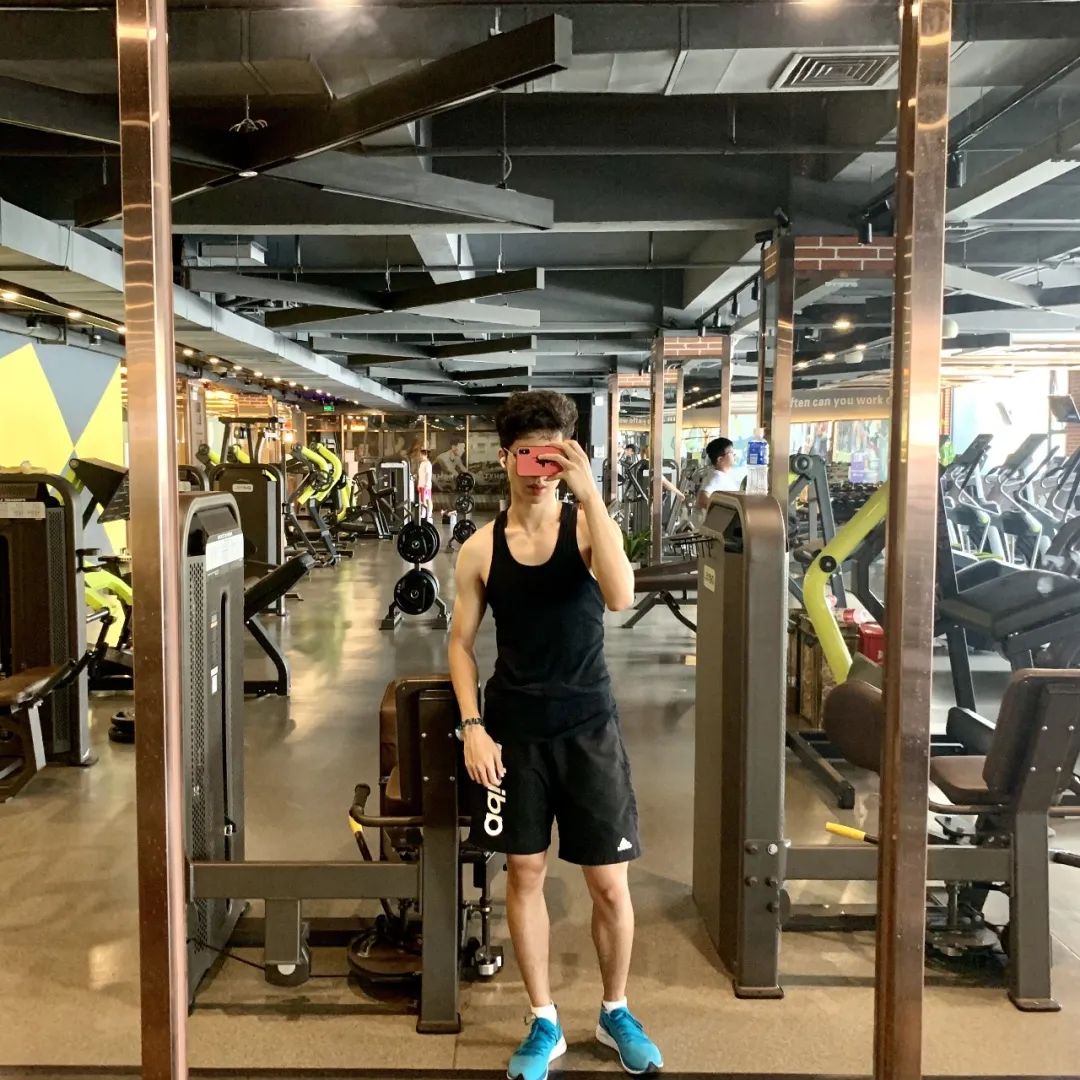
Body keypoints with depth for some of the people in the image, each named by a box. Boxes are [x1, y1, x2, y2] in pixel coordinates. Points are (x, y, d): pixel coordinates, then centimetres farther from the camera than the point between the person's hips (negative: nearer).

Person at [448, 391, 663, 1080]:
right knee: (525, 873, 11)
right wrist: (472, 726, -6)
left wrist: (589, 491, -29)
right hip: (515, 730, 1)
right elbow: (462, 643, 5)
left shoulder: (587, 525, -6)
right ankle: (545, 1023, 30)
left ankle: (616, 1012, 32)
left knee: (610, 885, 7)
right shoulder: (482, 548, -2)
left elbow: (620, 596, -27)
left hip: (588, 726, -1)